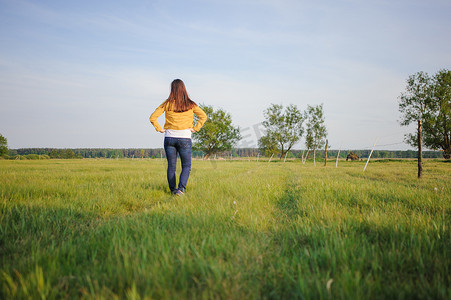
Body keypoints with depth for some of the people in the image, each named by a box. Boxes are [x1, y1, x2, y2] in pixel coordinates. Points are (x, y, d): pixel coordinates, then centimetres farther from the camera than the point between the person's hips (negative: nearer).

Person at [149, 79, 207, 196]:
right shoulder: (190, 104, 1)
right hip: (184, 138, -1)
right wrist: (195, 128, 0)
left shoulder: (167, 104, -1)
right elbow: (203, 116, 0)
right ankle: (181, 189, -11)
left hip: (169, 138, 1)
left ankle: (173, 190, 17)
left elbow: (152, 117, -3)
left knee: (171, 166, 12)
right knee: (186, 166, 7)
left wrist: (159, 129, 5)